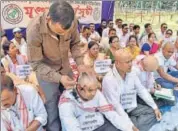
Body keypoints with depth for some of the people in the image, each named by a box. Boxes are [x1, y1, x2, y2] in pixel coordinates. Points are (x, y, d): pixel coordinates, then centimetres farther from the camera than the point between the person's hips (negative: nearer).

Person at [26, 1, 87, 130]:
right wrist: (58, 78, -33)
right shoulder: (34, 30, -32)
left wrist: (80, 63, -18)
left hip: (65, 68, 4)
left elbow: (75, 44, -3)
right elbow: (36, 63, -22)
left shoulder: (72, 22, -22)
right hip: (45, 71, -4)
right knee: (52, 108, 3)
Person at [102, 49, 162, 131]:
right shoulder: (108, 80, -25)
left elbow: (141, 90, 5)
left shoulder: (132, 72, -4)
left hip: (133, 107, 6)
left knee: (154, 113, -7)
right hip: (118, 112, -6)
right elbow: (115, 106, -26)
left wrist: (155, 107, 0)